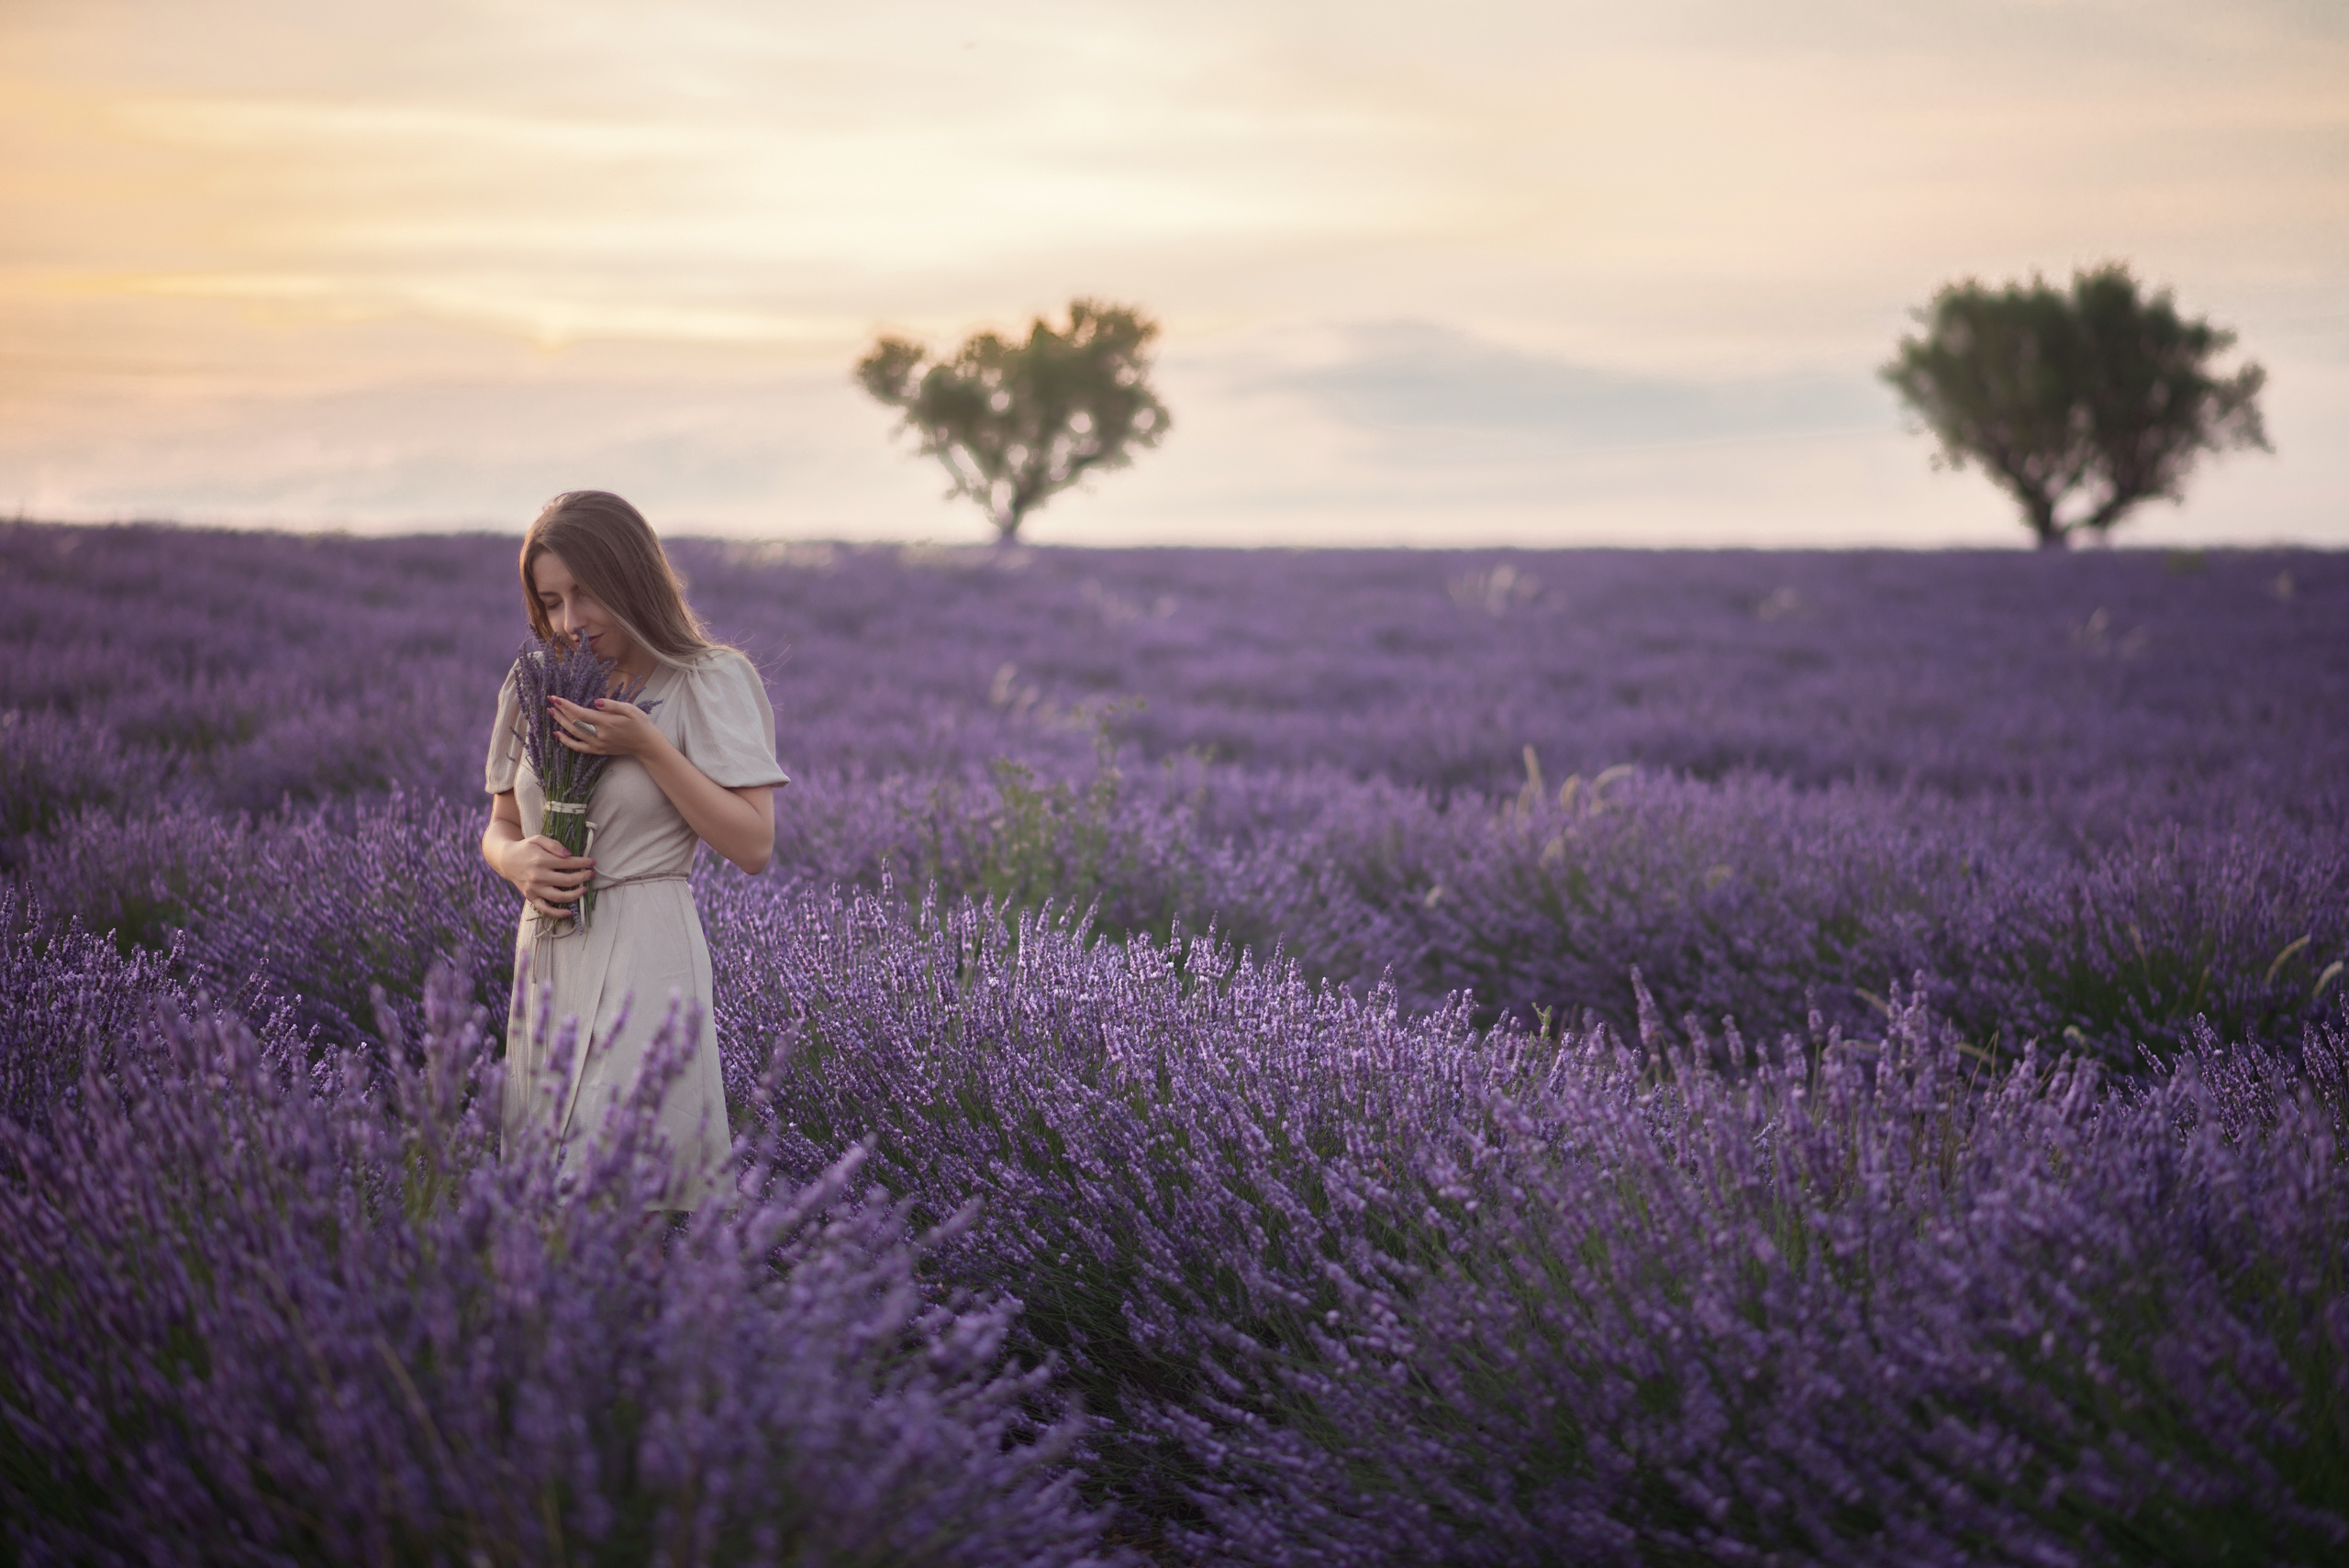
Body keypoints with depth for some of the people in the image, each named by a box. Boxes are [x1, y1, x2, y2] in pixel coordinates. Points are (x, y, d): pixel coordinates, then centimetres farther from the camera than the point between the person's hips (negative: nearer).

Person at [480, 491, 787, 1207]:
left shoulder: (706, 683, -3)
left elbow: (753, 845, -9)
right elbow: (499, 827, 21)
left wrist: (648, 747, -15)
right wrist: (516, 860, -4)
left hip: (644, 958, -6)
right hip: (547, 956, 6)